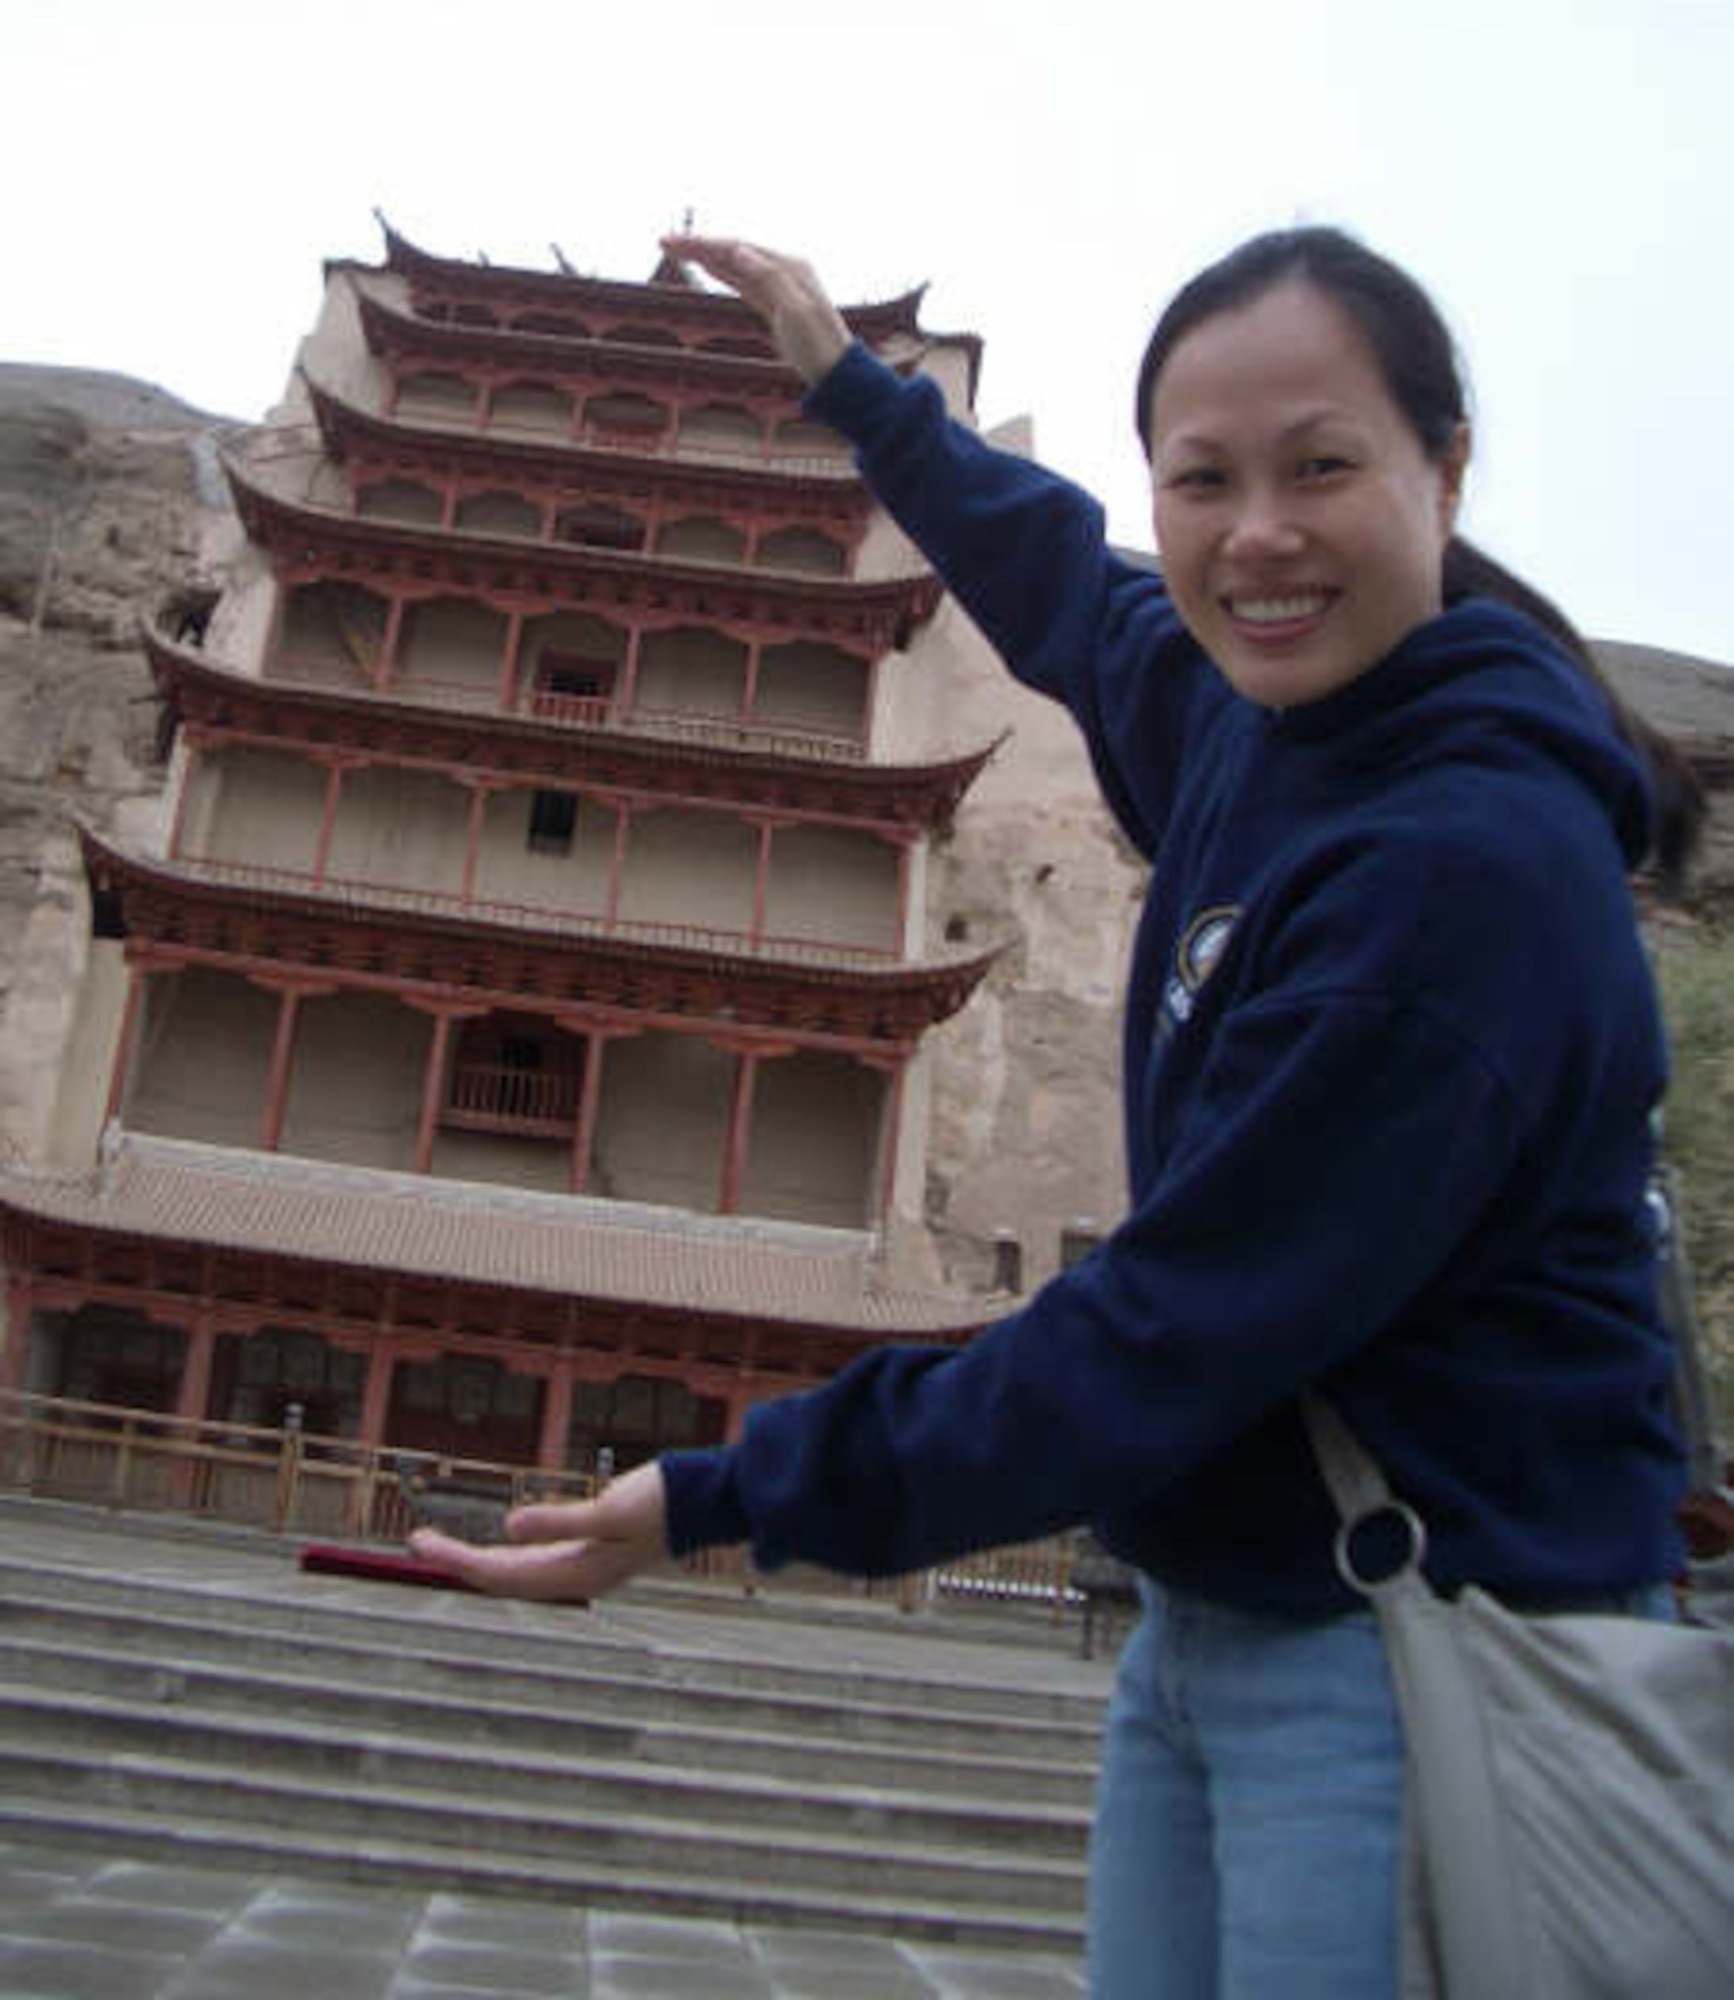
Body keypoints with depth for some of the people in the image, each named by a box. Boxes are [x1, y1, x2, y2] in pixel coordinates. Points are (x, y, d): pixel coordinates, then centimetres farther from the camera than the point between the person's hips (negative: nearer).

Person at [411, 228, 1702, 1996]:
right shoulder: (1259, 713, 1)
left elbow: (1164, 1342, -22)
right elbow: (1068, 590, 24)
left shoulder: (1465, 864, -24)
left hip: (1422, 1665, -7)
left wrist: (728, 1493, -17)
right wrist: (847, 377, 34)